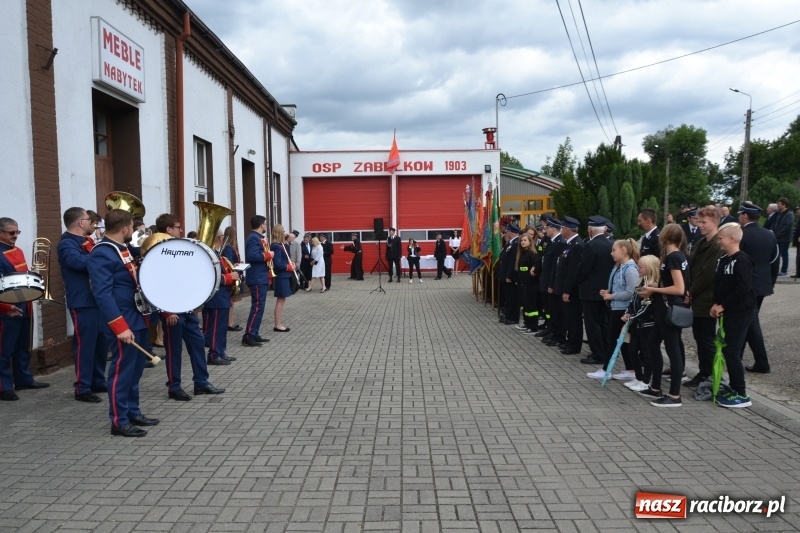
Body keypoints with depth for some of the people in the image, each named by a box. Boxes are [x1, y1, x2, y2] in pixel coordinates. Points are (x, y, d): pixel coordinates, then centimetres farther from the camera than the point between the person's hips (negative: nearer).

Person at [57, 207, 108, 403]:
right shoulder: (67, 244, -11)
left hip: (100, 300, 9)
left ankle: (98, 382, 25)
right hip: (83, 303, -9)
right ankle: (82, 389, 4)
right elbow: (80, 262, -30)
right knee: (85, 345, -4)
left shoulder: (88, 242, 17)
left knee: (102, 343, 14)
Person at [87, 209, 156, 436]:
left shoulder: (124, 249, 13)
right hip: (124, 324, -10)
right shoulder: (101, 254, -17)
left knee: (135, 369, 16)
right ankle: (119, 422, 9)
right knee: (122, 370, -1)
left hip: (139, 319, 10)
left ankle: (133, 413, 28)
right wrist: (121, 327, -26)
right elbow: (103, 294, -23)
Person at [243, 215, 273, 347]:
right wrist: (268, 255, -17)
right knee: (257, 307, -10)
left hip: (260, 278, 11)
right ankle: (248, 336, -9)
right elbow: (253, 256, -28)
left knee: (258, 307, 12)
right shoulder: (254, 238, -15)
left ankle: (254, 334, 17)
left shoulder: (257, 238, 16)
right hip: (257, 279, -11)